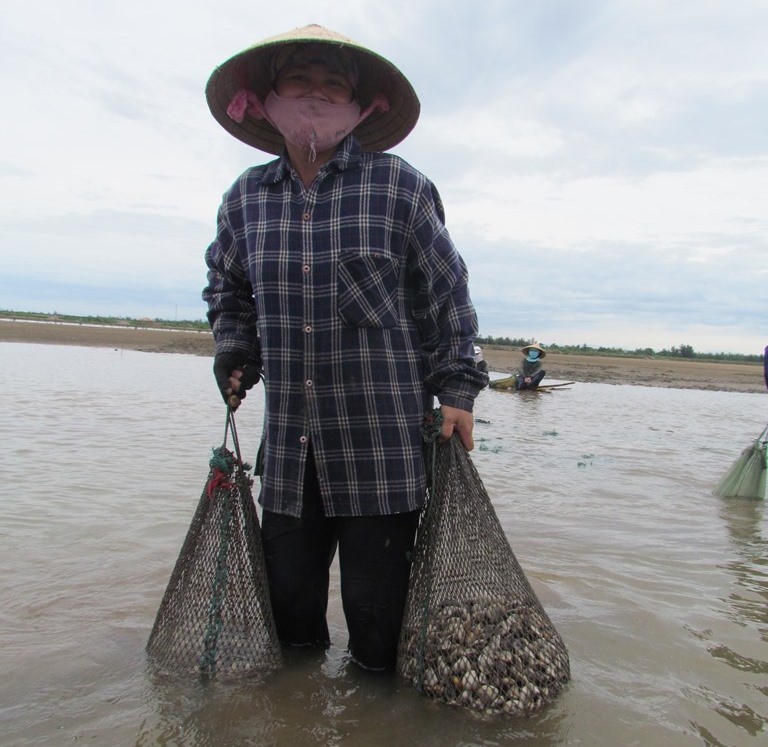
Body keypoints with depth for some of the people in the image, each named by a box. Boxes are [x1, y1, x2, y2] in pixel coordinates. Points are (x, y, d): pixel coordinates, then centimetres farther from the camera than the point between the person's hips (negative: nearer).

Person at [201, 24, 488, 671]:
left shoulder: (400, 187, -2)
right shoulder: (246, 198, 8)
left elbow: (447, 293, 5)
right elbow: (227, 288, 25)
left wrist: (456, 388, 1)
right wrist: (235, 350, 9)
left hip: (384, 446, -3)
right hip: (288, 449, 4)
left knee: (375, 606, 7)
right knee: (287, 595, 16)